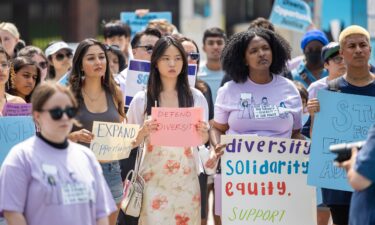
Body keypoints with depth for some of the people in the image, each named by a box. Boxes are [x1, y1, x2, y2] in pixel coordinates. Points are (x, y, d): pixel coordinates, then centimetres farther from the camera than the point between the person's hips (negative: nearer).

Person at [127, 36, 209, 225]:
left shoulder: (196, 97, 4)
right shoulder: (142, 99, 0)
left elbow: (202, 140, 10)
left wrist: (202, 133, -12)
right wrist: (144, 131, -15)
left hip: (185, 176, 1)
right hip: (154, 176, -1)